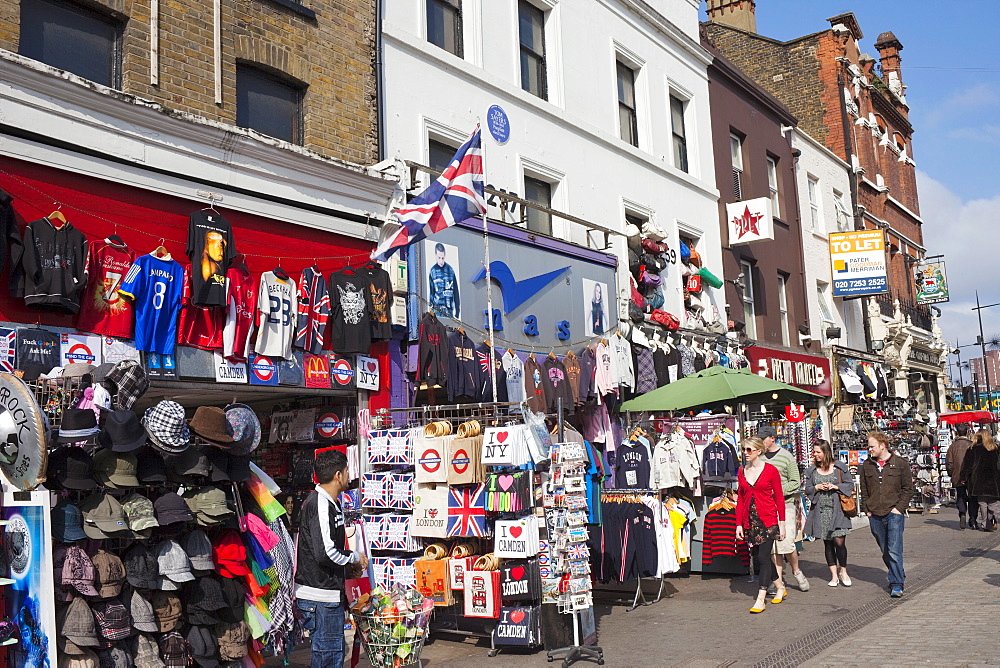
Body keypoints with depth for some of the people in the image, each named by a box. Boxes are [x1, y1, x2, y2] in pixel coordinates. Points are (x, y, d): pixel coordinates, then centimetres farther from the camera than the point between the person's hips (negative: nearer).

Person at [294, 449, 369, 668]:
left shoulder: (328, 503, 16)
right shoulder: (320, 504, -17)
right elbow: (326, 552, -25)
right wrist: (355, 558, -10)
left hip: (328, 594, 10)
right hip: (321, 596, -10)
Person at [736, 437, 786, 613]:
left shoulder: (771, 470, -5)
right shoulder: (742, 472, 8)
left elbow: (779, 498, -2)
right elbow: (740, 499, 11)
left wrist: (782, 523, -4)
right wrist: (739, 524, 7)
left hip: (768, 520, -5)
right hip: (750, 521, 5)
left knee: (763, 557, -8)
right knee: (761, 557, 12)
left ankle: (761, 599, -4)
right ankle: (780, 588, 32)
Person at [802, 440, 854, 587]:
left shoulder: (840, 467, 0)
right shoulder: (811, 470, 8)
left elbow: (850, 484, 3)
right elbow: (807, 489, 10)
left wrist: (835, 487, -11)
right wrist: (817, 488, -8)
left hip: (838, 510, -3)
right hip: (821, 511, 3)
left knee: (839, 541, -9)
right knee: (827, 543, 7)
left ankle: (843, 571, 12)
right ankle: (834, 575, 16)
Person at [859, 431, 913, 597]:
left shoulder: (900, 463, -1)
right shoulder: (867, 465, 9)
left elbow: (908, 489, 2)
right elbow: (864, 490, 15)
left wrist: (899, 508, -7)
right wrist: (867, 510, 6)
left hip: (894, 513, -4)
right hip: (875, 516, 4)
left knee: (894, 551, -10)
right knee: (885, 552, 11)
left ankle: (896, 584, -5)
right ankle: (898, 577, 27)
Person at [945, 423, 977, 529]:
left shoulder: (953, 446, -3)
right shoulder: (972, 445, -5)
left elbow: (949, 463, 0)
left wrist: (951, 474, 14)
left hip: (958, 478, 0)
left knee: (961, 497, 8)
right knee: (972, 498, 10)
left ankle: (962, 514, -15)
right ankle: (972, 520, 10)